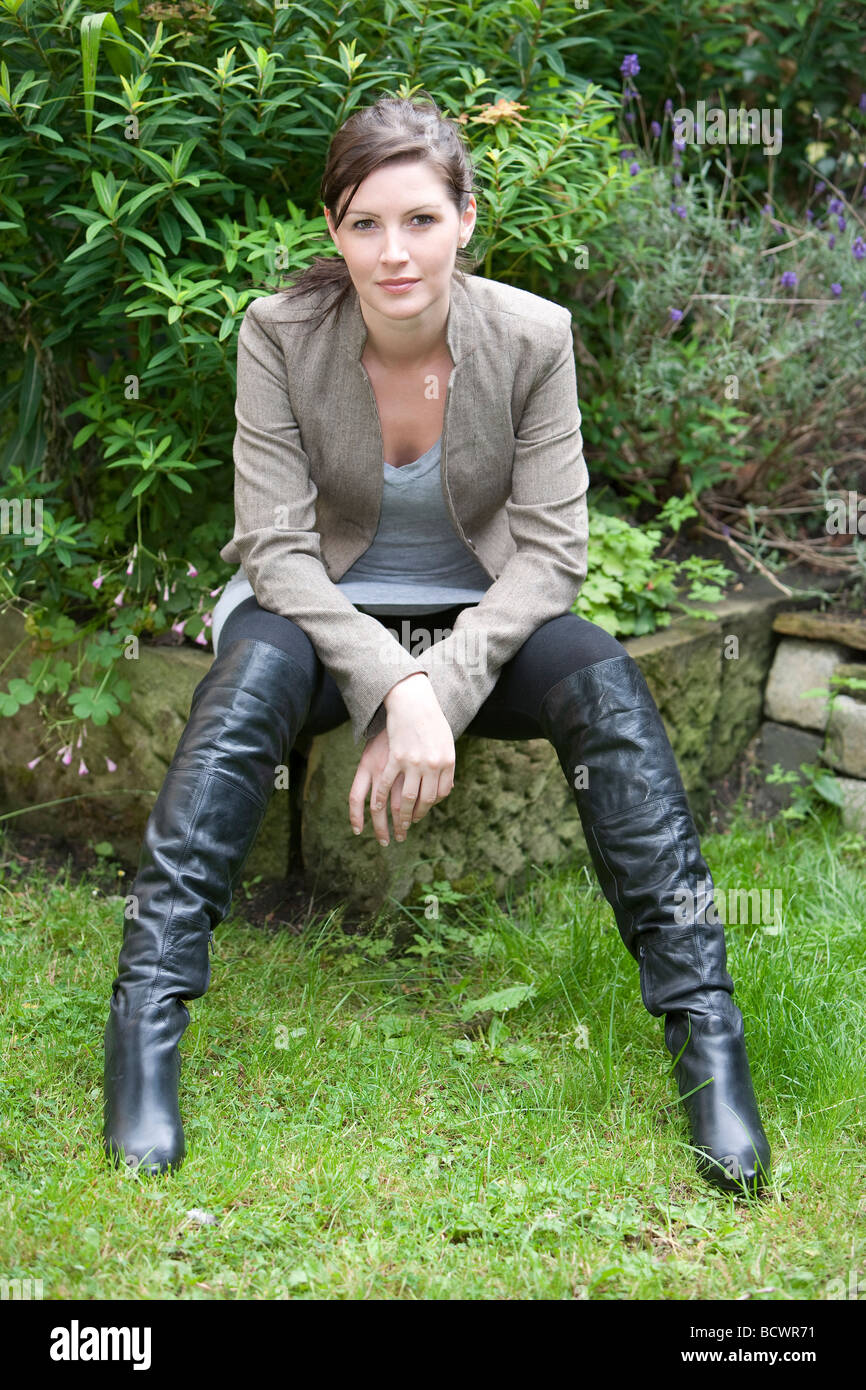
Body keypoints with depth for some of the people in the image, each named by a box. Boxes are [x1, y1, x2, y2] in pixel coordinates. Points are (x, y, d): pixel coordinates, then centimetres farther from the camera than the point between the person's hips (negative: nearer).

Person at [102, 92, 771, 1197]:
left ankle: (701, 1023, -30)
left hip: (481, 619, 1)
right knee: (253, 671, -35)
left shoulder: (532, 337, -11)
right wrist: (391, 686, -31)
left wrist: (438, 689, -26)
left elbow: (549, 551, -11)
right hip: (322, 614, -1)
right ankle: (146, 1013, -36)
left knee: (604, 679, -29)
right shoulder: (279, 333, -13)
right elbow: (277, 547, -16)